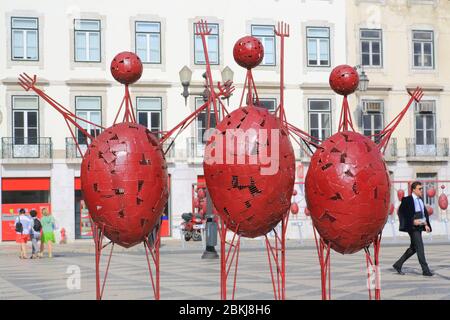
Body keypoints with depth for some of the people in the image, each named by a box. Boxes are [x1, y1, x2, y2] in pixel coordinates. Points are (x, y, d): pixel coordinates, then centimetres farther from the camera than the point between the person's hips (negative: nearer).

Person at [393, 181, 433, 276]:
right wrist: (412, 221, -21)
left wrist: (426, 224, 5)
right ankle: (425, 270, -8)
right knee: (420, 247, -10)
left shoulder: (420, 200, 15)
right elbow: (401, 212, -14)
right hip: (412, 227, -9)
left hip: (419, 226, 9)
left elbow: (425, 213, 20)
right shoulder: (407, 200, -10)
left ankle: (398, 264, 23)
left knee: (413, 248, 13)